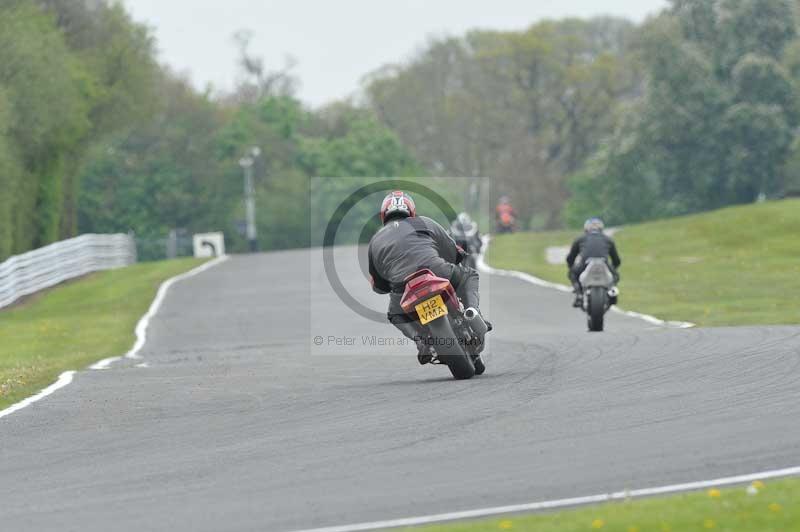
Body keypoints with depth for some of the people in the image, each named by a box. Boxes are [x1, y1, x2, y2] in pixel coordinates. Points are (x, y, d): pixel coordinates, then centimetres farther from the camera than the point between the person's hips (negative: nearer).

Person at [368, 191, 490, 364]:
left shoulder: (375, 241, 26)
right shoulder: (425, 223, 23)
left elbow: (378, 286, 30)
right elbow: (454, 253, 26)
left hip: (401, 283, 1)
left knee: (397, 315, 34)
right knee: (469, 277, 27)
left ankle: (420, 338, 5)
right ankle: (472, 310, -1)